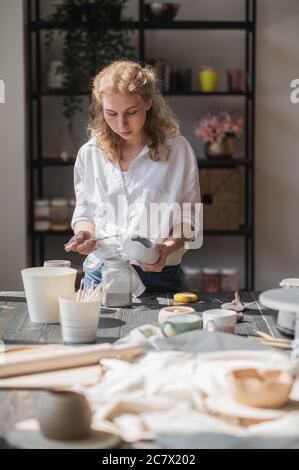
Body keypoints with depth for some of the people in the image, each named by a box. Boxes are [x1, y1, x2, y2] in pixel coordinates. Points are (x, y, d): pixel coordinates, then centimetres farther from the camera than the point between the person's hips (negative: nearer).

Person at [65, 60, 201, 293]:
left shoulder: (178, 150, 1)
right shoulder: (90, 153, 8)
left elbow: (188, 220, 5)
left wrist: (168, 247, -14)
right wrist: (85, 232, -5)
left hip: (158, 276, -2)